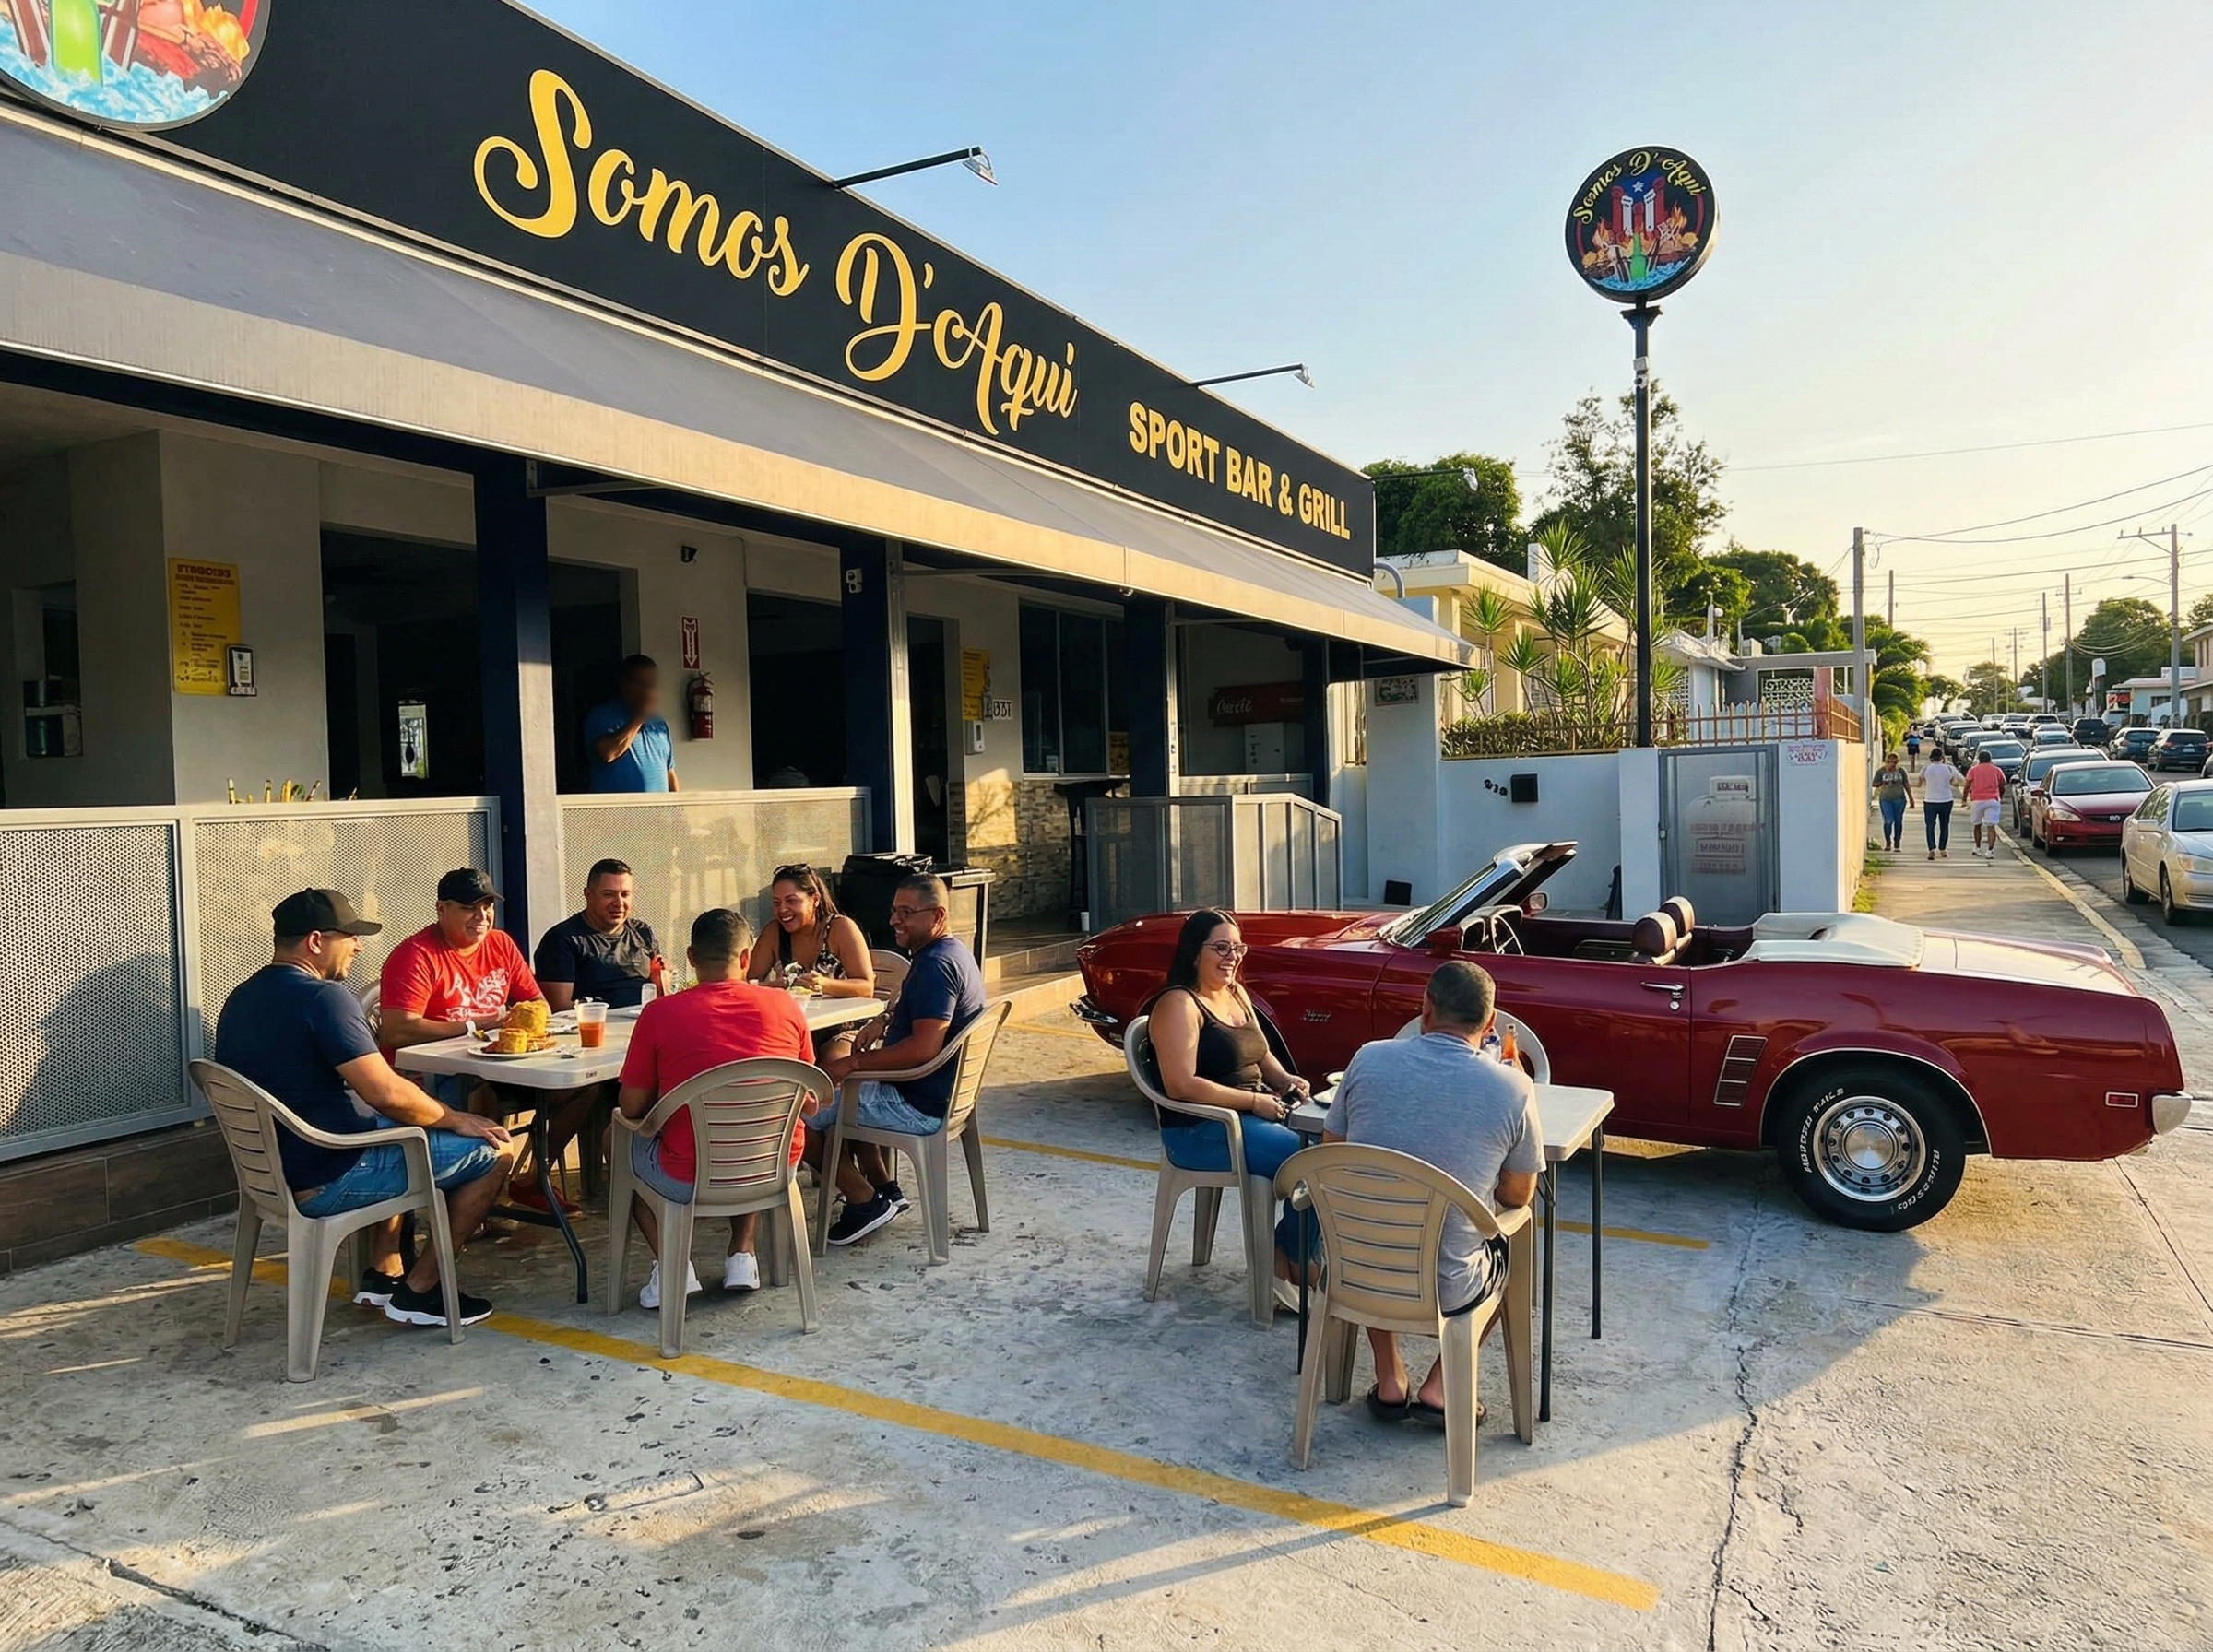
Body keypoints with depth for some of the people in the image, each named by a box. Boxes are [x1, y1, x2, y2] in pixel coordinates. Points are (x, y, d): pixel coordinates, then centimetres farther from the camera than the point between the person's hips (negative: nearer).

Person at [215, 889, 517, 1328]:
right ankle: (417, 1293, 6)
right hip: (323, 1184, -10)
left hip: (270, 1170, 10)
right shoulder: (322, 997, -21)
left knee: (396, 1128, 34)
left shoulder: (241, 999, 8)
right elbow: (386, 1094, -26)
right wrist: (455, 1120, -9)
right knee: (495, 1149, -3)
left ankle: (382, 1275, 28)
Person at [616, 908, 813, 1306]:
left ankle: (672, 1265, 15)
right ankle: (742, 1254, 27)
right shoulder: (785, 1007, -4)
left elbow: (631, 1107, -2)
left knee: (616, 1138, 26)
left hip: (690, 1182, -3)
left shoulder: (659, 1013, -11)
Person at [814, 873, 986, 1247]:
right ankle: (884, 1189, 25)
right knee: (840, 1091, 31)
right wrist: (887, 1018, 10)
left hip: (920, 1106, -11)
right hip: (941, 1094, 11)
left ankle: (865, 1201, 2)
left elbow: (924, 1048, -31)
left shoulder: (936, 965, -23)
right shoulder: (951, 952, 10)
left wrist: (853, 1063, -24)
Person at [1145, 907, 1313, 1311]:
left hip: (1258, 1112, 9)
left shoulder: (1236, 994, 14)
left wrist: (1285, 1078, 6)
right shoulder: (1179, 1004, -13)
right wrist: (1255, 1101, -20)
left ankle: (1293, 1257, -2)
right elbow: (1181, 1086, -22)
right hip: (1200, 1130, -9)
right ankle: (1285, 1262, -1)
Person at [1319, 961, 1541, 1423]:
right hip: (1446, 1293, -1)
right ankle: (1440, 1386, 22)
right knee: (1513, 1243, 30)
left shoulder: (1370, 1059, -8)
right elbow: (1517, 1196, 1)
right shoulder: (1514, 1088, -12)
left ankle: (1390, 1382, 31)